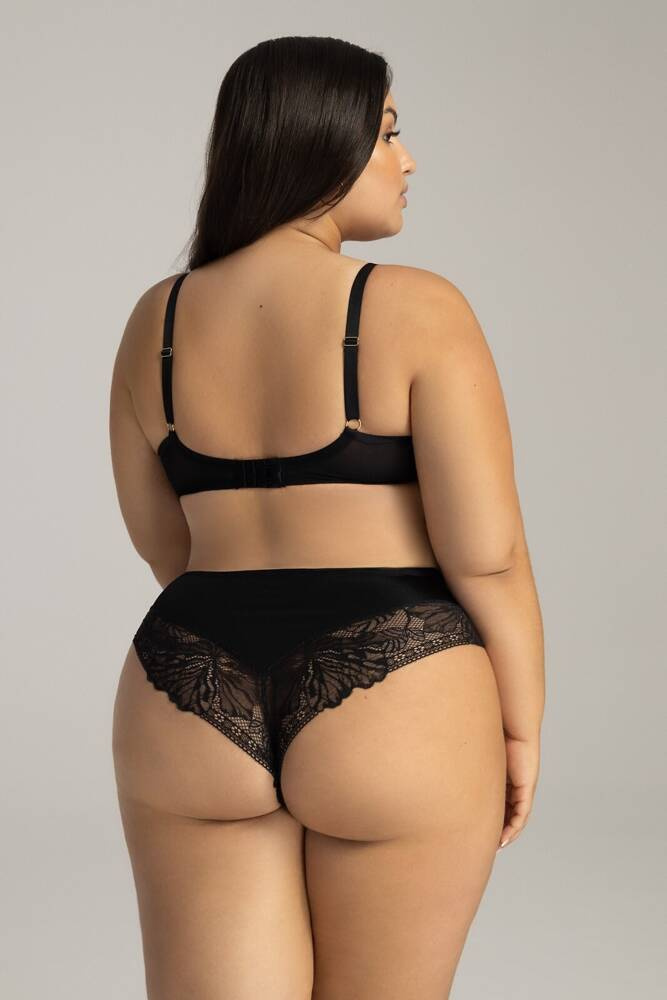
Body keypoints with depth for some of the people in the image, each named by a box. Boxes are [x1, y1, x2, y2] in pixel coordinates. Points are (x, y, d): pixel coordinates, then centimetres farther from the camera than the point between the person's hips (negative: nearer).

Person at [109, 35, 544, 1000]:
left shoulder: (159, 320, 5)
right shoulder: (416, 311, -10)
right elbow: (487, 551, -12)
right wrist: (522, 728, 1)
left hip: (192, 717, 4)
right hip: (395, 720, -3)